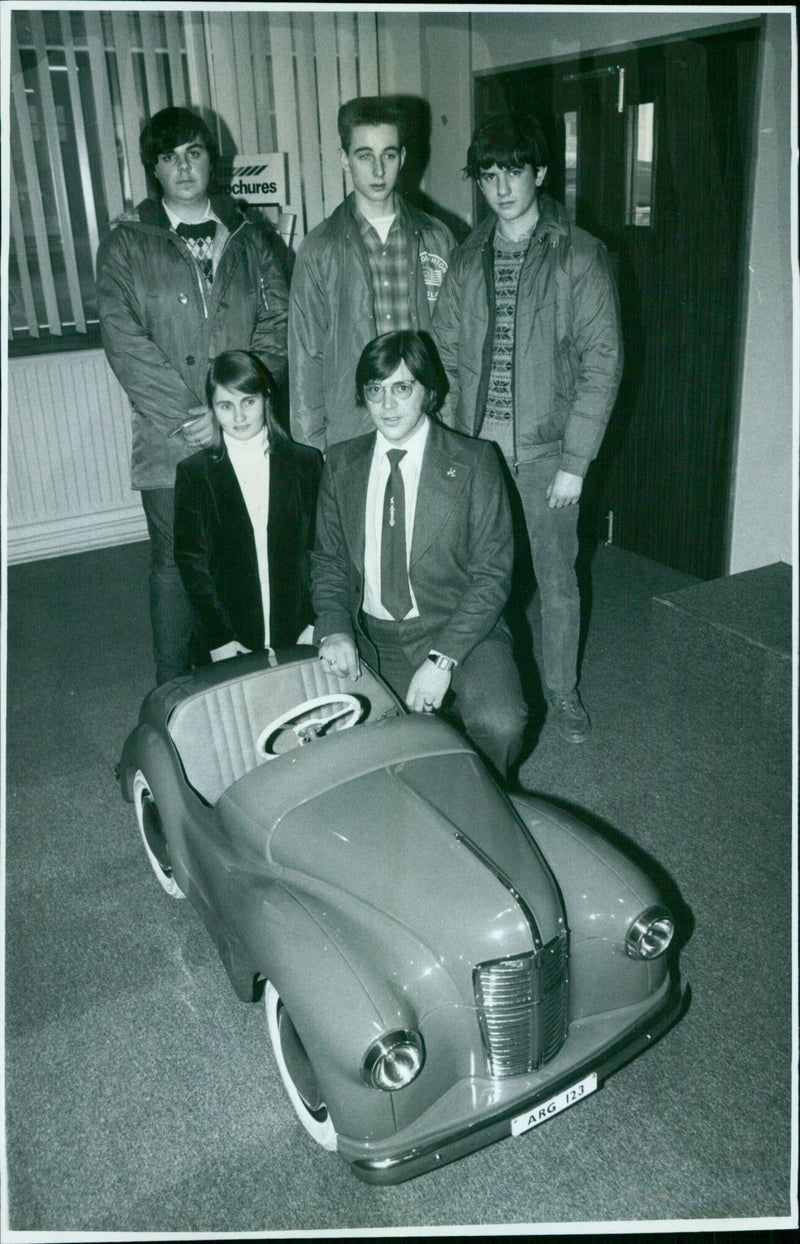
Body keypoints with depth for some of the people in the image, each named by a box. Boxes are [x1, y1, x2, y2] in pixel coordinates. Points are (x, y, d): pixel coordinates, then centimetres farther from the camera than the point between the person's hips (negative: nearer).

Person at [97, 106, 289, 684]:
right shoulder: (127, 244, 4)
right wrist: (187, 417, -15)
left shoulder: (247, 238, 11)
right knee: (175, 564, 4)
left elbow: (278, 328, 3)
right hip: (171, 441, -2)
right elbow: (126, 343, -6)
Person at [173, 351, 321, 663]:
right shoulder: (194, 472, -2)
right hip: (232, 641, -1)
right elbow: (191, 561, -3)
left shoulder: (304, 462, 0)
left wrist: (316, 625, -5)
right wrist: (218, 639, -8)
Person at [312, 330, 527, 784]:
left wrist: (442, 660, -18)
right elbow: (328, 561, 12)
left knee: (499, 725, -28)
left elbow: (492, 574, -8)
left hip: (460, 629, -3)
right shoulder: (341, 464, 8)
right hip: (371, 637, 4)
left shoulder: (474, 462, -3)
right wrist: (335, 630, -9)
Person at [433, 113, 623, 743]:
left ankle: (562, 692, 26)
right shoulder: (468, 259, 9)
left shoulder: (580, 254, -4)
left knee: (556, 581, 7)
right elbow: (447, 356, 9)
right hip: (474, 447, 3)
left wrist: (575, 460, -12)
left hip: (545, 451, -3)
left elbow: (602, 362, -7)